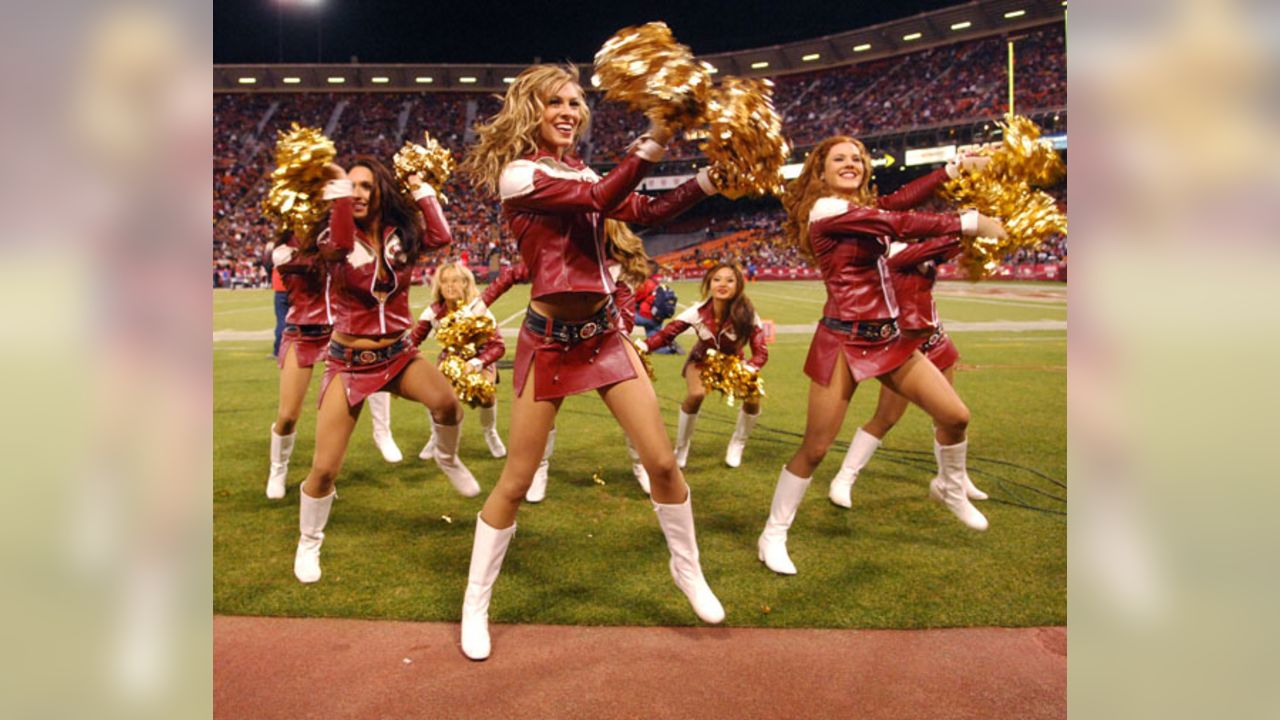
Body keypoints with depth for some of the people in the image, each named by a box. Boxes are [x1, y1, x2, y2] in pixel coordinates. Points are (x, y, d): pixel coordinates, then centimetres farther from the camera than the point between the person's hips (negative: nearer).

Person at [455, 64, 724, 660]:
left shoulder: (582, 171, 14)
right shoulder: (516, 174, -7)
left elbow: (644, 211, 5)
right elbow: (598, 201, -20)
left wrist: (707, 180, -5)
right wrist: (652, 142, -25)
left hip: (604, 331, 6)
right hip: (551, 339, -5)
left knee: (662, 461, 4)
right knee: (515, 482, 2)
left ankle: (687, 570, 28)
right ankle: (475, 604, 22)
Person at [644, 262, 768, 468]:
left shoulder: (747, 315, -29)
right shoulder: (697, 312, -29)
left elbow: (761, 352, -28)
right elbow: (665, 335, -28)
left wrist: (746, 371, -48)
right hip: (701, 361, -1)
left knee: (753, 398, -24)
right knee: (696, 394, -32)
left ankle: (737, 444, 8)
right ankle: (681, 447, -5)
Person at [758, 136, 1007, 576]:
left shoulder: (865, 207, 16)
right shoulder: (825, 209, -11)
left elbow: (901, 199, -3)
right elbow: (901, 224, -18)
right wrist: (969, 223, -14)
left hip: (888, 337, 8)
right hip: (844, 341, -8)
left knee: (955, 415, 7)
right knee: (815, 448, -3)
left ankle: (952, 490, 36)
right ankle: (773, 536, 12)